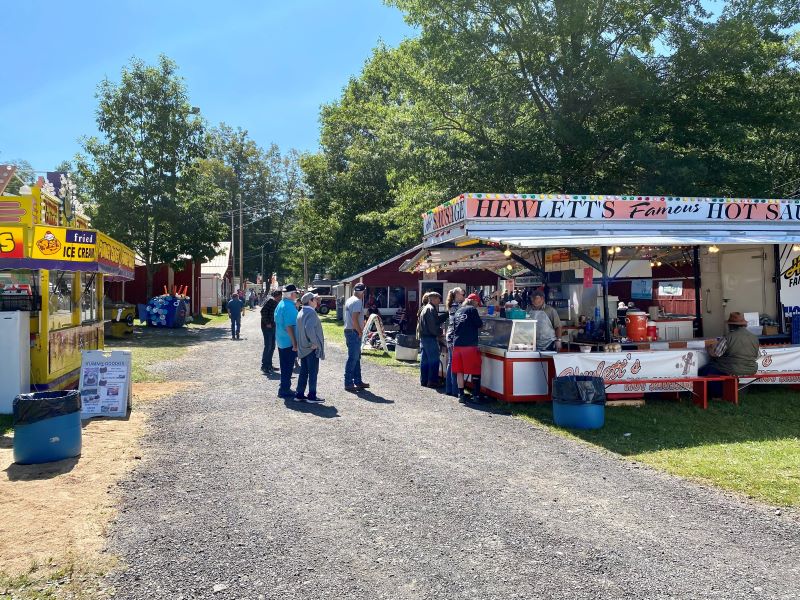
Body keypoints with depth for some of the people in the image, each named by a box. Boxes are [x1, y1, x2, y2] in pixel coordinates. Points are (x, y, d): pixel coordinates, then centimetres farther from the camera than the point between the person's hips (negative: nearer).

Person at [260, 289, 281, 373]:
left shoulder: (275, 302, 16)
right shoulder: (270, 300, -11)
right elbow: (263, 311, -21)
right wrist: (267, 323, -20)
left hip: (273, 327, 9)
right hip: (267, 327, -9)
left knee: (272, 347, 13)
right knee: (268, 346, -7)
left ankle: (269, 365, 21)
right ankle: (264, 366, -1)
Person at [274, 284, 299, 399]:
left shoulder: (280, 305, 10)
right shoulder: (289, 307, -19)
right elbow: (289, 327, -23)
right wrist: (295, 343, -20)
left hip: (280, 341, 9)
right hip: (289, 342, -9)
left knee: (284, 366, 17)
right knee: (288, 367, -2)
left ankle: (284, 387, 26)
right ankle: (284, 390, 3)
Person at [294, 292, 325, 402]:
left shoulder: (301, 312, 14)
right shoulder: (311, 312, -15)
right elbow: (309, 328, -29)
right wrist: (314, 342, -21)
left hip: (303, 348, 9)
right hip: (312, 348, -9)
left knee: (303, 372, 14)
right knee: (313, 372, -2)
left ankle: (299, 394, 18)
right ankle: (312, 396, 2)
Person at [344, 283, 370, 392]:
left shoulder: (349, 300, 15)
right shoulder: (357, 301, -15)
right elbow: (355, 319, -22)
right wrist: (360, 331, -14)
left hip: (348, 330, 10)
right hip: (354, 332, -10)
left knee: (356, 357, 15)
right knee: (353, 358, -6)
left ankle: (358, 381, 21)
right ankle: (348, 383, -4)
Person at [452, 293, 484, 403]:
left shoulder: (458, 312, 15)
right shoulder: (472, 310, -3)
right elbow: (480, 326, -4)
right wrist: (477, 329, 17)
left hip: (457, 344, 6)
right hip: (470, 345, -6)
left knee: (459, 371, 8)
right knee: (475, 371, 3)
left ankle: (461, 395, 8)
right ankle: (476, 395, 5)